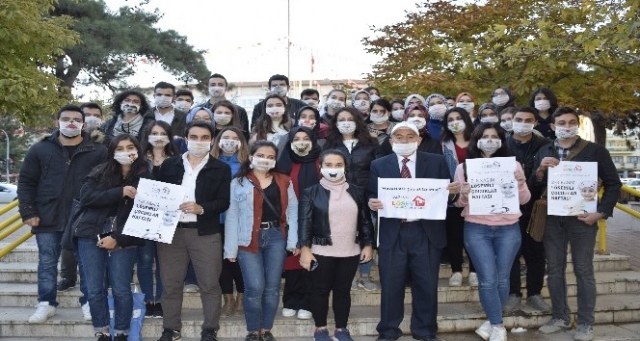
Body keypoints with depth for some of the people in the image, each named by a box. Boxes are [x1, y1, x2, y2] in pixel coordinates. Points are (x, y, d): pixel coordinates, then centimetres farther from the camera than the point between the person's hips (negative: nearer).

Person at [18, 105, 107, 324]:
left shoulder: (98, 151, -1)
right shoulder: (40, 150, 3)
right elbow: (26, 182, 5)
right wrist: (28, 212, -3)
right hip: (48, 219, 1)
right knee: (47, 263, 9)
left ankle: (89, 302, 19)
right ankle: (46, 303, 22)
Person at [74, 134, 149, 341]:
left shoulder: (144, 178, -1)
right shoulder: (99, 173, 6)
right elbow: (86, 197, -8)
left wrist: (117, 238, -13)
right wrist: (120, 192, -19)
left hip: (123, 241, -2)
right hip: (91, 237, 2)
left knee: (121, 289, 1)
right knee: (95, 289, 4)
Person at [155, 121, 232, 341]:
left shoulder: (221, 169, 4)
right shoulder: (169, 165, 11)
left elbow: (223, 201, -5)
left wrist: (201, 208, -21)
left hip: (206, 233, -2)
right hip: (171, 231, 2)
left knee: (210, 284, 2)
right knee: (170, 284, 8)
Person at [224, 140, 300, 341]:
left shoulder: (284, 182, 8)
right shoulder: (239, 182, 2)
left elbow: (292, 211, 6)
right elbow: (232, 217, 0)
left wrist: (293, 241, -2)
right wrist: (231, 248, -4)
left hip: (276, 237, 2)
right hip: (249, 240, -2)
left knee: (272, 287, 7)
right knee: (255, 287, -5)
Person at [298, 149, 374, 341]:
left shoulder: (357, 192, 6)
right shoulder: (311, 193, -2)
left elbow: (365, 220, 10)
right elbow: (305, 222, -5)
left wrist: (368, 244, 5)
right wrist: (304, 248, -11)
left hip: (350, 252, 3)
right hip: (321, 252, -2)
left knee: (343, 290, 11)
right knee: (320, 290, 7)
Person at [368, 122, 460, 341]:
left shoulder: (437, 162, 5)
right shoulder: (379, 165, 6)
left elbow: (445, 195, 4)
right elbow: (373, 198, 4)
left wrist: (453, 192, -17)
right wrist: (372, 204, -18)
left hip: (427, 233, 0)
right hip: (392, 234, 0)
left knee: (427, 285, 8)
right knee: (391, 285, 7)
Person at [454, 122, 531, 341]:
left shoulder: (513, 165, 5)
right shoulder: (464, 167, 3)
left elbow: (524, 200, 7)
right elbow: (459, 203, 5)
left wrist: (520, 183, -12)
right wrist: (463, 195, -17)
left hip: (508, 229, 2)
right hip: (477, 230, -1)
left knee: (502, 278, 6)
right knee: (488, 280, -5)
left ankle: (493, 323, 23)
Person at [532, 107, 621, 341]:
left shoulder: (595, 150, -1)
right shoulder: (543, 153, 8)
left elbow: (613, 183, 0)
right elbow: (534, 187, 6)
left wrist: (601, 212, -10)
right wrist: (540, 170, -14)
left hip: (582, 218, -3)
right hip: (551, 218, 3)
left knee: (583, 270, 3)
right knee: (554, 269, 9)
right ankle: (560, 317, 22)